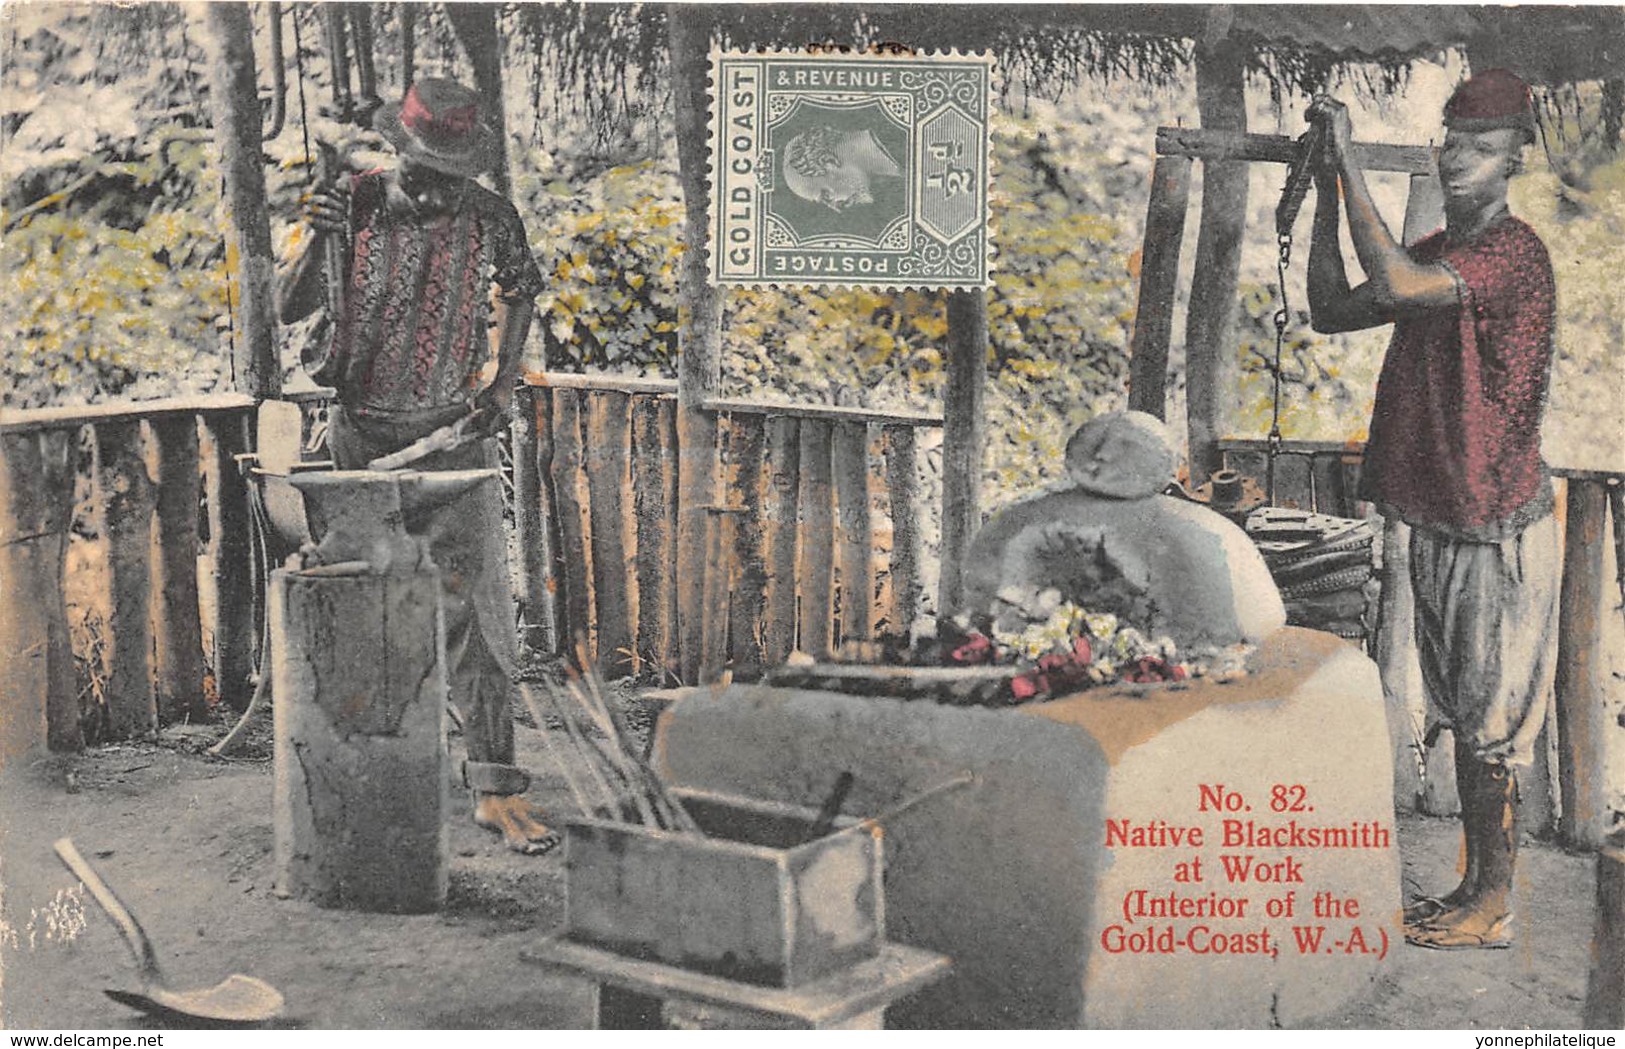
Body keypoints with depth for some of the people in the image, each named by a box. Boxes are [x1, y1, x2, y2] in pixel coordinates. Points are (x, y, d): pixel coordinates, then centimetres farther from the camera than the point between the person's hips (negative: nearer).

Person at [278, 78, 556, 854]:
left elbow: (519, 292, 16)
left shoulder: (490, 219, -3)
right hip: (362, 434, 1)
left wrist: (504, 380, 4)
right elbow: (289, 311, -4)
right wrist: (319, 243, -21)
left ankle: (496, 787, -3)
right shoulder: (354, 205, -3)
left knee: (477, 606, -7)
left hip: (453, 434, 0)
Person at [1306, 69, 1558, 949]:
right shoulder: (1439, 255, 11)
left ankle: (1494, 908, 13)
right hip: (1438, 524, 9)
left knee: (1492, 726, 1)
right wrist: (1326, 193, 3)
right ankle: (1474, 888, 28)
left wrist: (1349, 159, -28)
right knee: (1464, 719, 16)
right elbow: (1332, 312, 10)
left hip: (1498, 532, -9)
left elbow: (1394, 284, -34)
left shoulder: (1513, 252, -18)